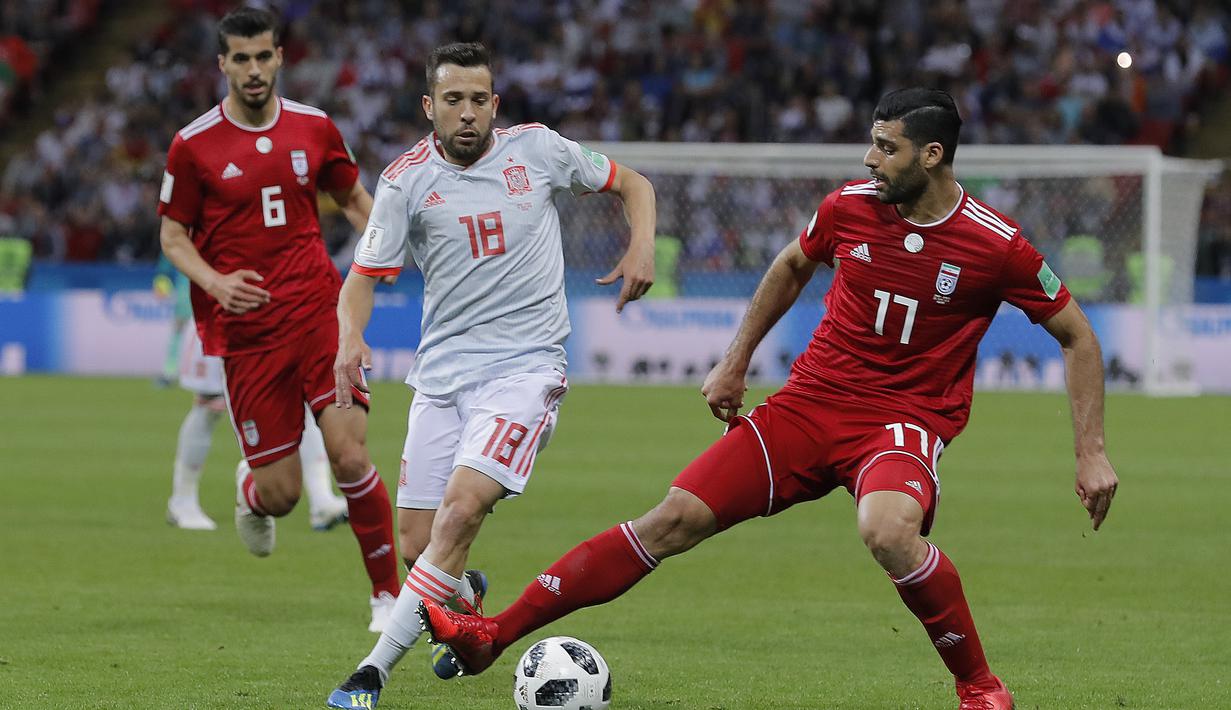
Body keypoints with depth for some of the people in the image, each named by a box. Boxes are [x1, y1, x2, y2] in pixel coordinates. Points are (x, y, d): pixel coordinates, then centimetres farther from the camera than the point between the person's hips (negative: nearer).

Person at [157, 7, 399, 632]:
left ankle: (387, 593, 1)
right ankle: (250, 493, 38)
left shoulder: (314, 128, 5)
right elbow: (173, 235, 5)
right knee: (280, 494, -2)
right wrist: (213, 281, -14)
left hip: (318, 311, 1)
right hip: (245, 330, -1)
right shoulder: (194, 145, -2)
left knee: (350, 456, -14)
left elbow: (353, 198, 21)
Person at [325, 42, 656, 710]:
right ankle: (465, 599, 38)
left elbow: (632, 184, 15)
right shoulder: (407, 180, 0)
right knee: (418, 547, 0)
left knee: (462, 507, -23)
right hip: (442, 371, 2)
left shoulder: (537, 148, 1)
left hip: (525, 365, -2)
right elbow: (363, 275, 2)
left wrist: (642, 247, -4)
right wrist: (350, 337, -19)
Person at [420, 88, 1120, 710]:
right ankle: (493, 634, -1)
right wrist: (736, 362, 21)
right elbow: (793, 266, 20)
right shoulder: (851, 206, -3)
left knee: (888, 530, -39)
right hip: (812, 401, 4)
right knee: (674, 519, -6)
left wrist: (1092, 452, -6)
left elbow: (1078, 336, -1)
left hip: (908, 418, -4)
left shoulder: (997, 245, -13)